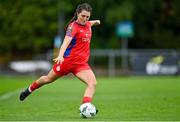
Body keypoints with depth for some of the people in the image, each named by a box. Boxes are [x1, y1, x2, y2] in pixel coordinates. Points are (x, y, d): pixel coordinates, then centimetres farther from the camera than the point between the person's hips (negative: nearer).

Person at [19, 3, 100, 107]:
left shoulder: (88, 25, 6)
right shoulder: (73, 26, -16)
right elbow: (66, 42, -32)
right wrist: (60, 56, -46)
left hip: (81, 63, 5)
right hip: (67, 60, -5)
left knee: (93, 83, -19)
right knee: (48, 79, 15)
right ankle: (29, 90, 43)